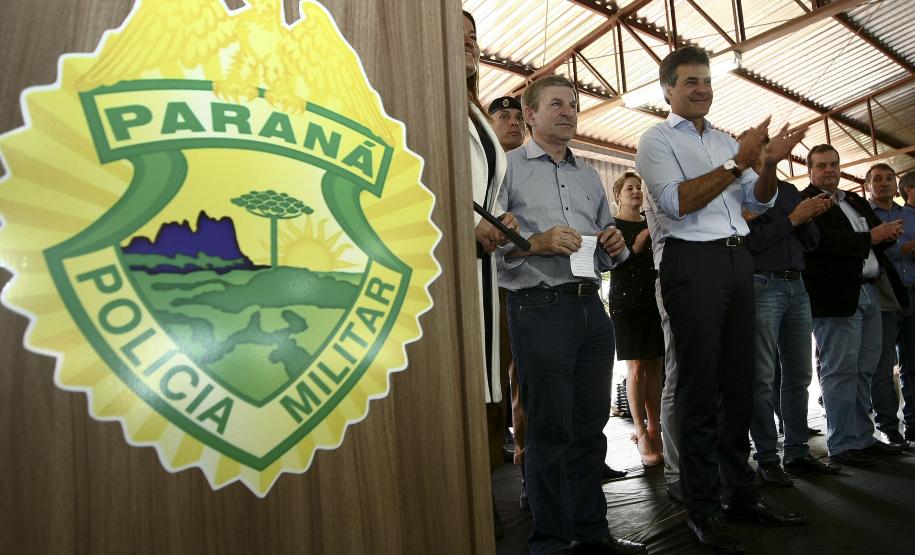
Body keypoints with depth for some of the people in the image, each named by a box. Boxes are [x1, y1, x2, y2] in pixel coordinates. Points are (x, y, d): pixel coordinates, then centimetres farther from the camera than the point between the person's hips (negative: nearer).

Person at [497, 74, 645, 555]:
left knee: (590, 426, 13)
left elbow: (608, 247, 25)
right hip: (539, 307, -6)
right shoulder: (507, 166, 3)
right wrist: (535, 244, -20)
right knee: (550, 430, 1)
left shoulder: (589, 176, 22)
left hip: (591, 306, 7)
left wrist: (615, 245, 3)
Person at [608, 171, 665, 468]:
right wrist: (636, 246, -18)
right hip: (626, 300, -4)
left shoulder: (652, 223, 16)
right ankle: (642, 434, 1)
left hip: (655, 298, 5)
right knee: (636, 367, -6)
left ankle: (653, 429, 12)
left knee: (654, 366, 4)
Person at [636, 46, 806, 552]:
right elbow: (676, 202, -13)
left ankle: (740, 493, 23)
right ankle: (701, 509, 7)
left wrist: (770, 163, -1)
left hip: (738, 260, 7)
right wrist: (738, 162, -16)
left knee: (739, 382, 10)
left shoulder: (725, 140, 22)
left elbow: (760, 201, 18)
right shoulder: (657, 139, 2)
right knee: (699, 388, -4)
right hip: (694, 263, -7)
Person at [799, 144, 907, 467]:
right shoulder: (804, 202, -5)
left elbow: (878, 237, 23)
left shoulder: (856, 201, 23)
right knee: (841, 371, -5)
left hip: (869, 292, 8)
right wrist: (869, 238, -15)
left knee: (864, 370, 12)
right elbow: (821, 239, -18)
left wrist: (889, 234, 1)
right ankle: (842, 446, 3)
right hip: (836, 297, -8)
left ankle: (863, 438, 21)